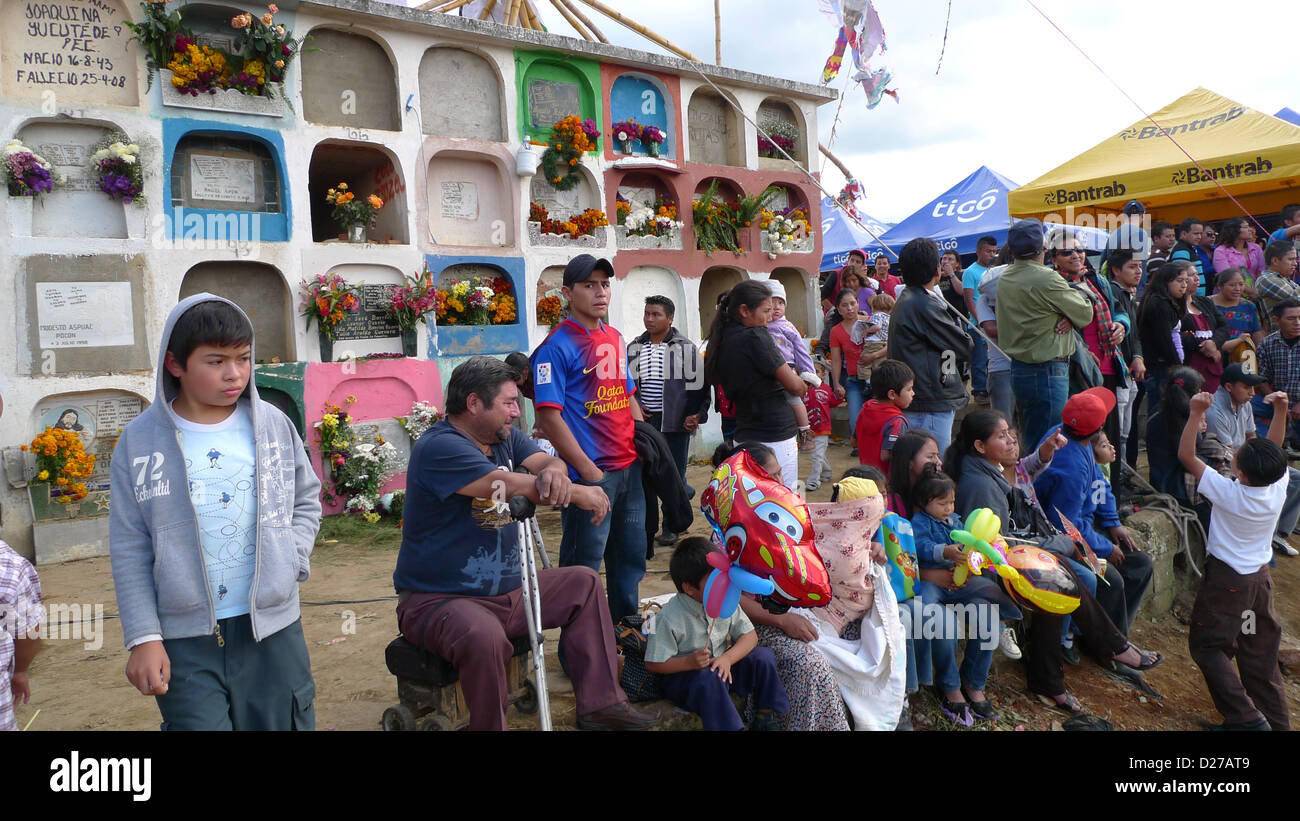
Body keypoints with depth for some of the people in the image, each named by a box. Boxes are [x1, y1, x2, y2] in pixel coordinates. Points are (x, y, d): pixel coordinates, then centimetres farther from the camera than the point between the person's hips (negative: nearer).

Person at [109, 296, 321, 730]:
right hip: (184, 640, -2)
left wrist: (293, 559, 0)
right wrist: (143, 637, -4)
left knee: (281, 721, 12)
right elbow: (130, 549, 0)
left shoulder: (274, 424, 1)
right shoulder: (140, 441, -3)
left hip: (273, 628, 2)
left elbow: (306, 498, 15)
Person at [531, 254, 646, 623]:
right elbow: (548, 417, -16)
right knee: (584, 566, 4)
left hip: (630, 468, 8)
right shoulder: (556, 346, -11)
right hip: (590, 474, -8)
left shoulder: (615, 338, 13)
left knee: (631, 556, 19)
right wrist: (588, 471, -19)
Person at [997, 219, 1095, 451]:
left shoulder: (1004, 278, 7)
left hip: (1017, 369, 9)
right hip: (1047, 371, -9)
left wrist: (1067, 318, -4)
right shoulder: (1046, 279, -18)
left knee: (1029, 439, 17)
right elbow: (1085, 314, -8)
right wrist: (1079, 293, 12)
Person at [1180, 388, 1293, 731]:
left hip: (1226, 580, -6)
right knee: (1260, 651, 17)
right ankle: (1276, 721, 23)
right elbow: (1274, 451, 7)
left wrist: (1196, 413, -22)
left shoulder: (1228, 493, -24)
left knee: (1207, 646, 4)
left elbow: (1186, 455, -20)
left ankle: (1246, 717, -3)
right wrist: (1280, 412, 3)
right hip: (1261, 577, 6)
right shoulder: (1279, 487, -11)